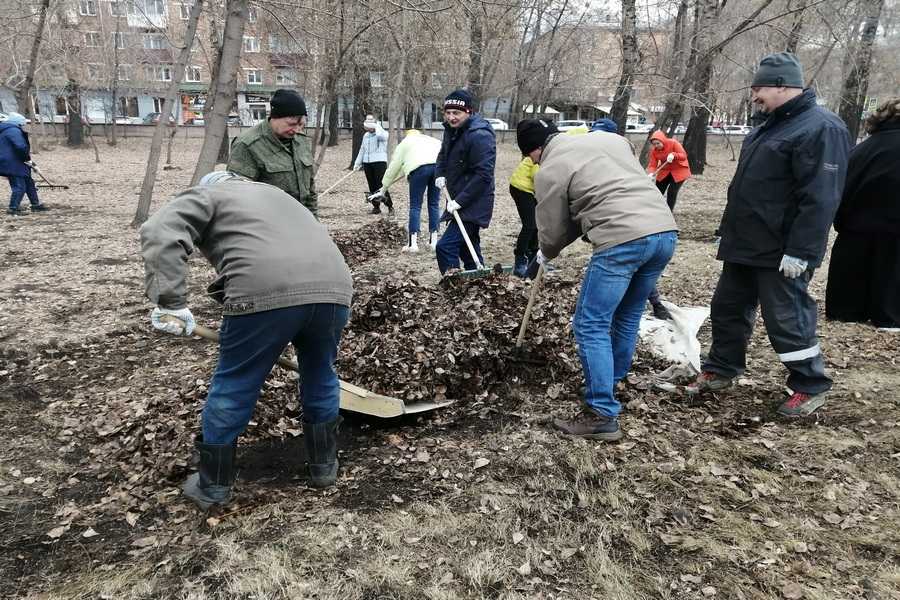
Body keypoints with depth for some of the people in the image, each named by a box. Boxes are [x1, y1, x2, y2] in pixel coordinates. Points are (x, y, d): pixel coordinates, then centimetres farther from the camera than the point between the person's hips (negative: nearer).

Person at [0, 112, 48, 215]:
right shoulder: (13, 130, -15)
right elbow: (21, 147, -27)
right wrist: (27, 159, -13)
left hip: (12, 163, 11)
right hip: (13, 164, -11)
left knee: (29, 183, 18)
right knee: (19, 186, -9)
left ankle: (36, 205, 27)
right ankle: (12, 208, -7)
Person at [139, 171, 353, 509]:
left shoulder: (205, 196, 22)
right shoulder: (275, 195, 41)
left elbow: (160, 234, 2)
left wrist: (171, 302, -2)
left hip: (265, 291, -5)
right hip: (333, 287, 6)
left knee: (233, 387, 13)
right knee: (320, 377, 26)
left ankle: (212, 486, 29)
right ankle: (324, 466, 40)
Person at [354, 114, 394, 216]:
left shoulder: (383, 133, -2)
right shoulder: (365, 135, 18)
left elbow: (380, 135, -28)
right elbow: (362, 150, 24)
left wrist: (377, 126, -10)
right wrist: (357, 163, 21)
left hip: (379, 162, -6)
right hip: (367, 163, 6)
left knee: (381, 186, -12)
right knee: (372, 187, 5)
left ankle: (390, 207, -2)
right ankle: (376, 207, 12)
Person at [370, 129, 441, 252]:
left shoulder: (405, 142, 30)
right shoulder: (431, 140, 40)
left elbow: (394, 167, 29)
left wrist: (384, 188, 34)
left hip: (419, 167, -3)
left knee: (415, 205, 4)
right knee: (434, 204, 13)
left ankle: (413, 243, 0)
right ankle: (433, 241, 15)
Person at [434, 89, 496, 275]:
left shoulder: (480, 136, -21)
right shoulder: (451, 129, 9)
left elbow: (483, 174, -25)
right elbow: (443, 154, 26)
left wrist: (459, 201, -24)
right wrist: (440, 174, 6)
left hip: (473, 205, -10)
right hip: (458, 202, 10)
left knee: (445, 247, -18)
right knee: (467, 250, 17)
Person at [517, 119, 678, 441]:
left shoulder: (549, 171, 2)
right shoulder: (607, 137, 22)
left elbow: (552, 232, 9)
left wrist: (543, 257, 32)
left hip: (622, 240, -8)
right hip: (665, 230, 8)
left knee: (590, 325, 1)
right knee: (627, 317, 22)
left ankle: (603, 415, 1)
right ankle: (609, 385, 37)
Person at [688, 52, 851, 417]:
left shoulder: (821, 128, -16)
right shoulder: (774, 125, 14)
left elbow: (820, 200, -23)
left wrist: (800, 252, -25)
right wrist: (730, 233, 20)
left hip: (780, 254, -9)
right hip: (744, 246, 9)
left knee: (787, 320, 0)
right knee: (728, 309, 16)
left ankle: (810, 387, 17)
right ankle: (720, 371, 31)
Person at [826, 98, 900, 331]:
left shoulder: (862, 150, 0)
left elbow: (844, 190, -2)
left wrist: (842, 223, 6)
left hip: (858, 227, 2)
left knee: (852, 273, 10)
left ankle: (846, 311, 15)